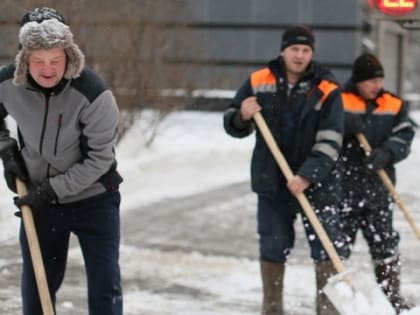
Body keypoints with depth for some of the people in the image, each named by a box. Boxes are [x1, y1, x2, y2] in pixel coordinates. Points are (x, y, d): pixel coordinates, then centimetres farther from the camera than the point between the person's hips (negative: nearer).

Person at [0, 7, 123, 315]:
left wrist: (51, 190, -19)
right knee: (36, 285, 13)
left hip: (93, 199, -3)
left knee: (105, 286, -1)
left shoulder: (94, 95, -26)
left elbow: (99, 160, -19)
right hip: (39, 199, 4)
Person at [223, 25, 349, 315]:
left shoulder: (326, 90, -8)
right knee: (273, 246, 10)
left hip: (316, 183, -2)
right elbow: (233, 125, 8)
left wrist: (308, 176, -25)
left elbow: (329, 142, -14)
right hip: (272, 181, 2)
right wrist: (242, 117, -16)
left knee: (328, 246, -2)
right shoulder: (258, 82, -1)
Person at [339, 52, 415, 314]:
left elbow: (404, 136, -2)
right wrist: (345, 125, -27)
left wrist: (386, 153, -22)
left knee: (385, 244, 8)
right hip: (342, 187, -3)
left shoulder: (395, 106, 8)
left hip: (378, 188, 3)